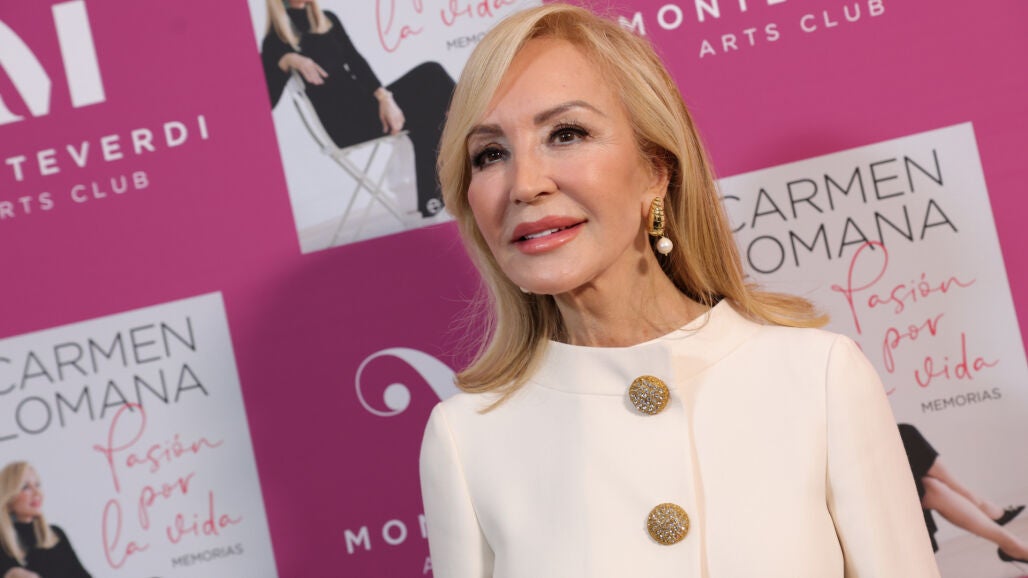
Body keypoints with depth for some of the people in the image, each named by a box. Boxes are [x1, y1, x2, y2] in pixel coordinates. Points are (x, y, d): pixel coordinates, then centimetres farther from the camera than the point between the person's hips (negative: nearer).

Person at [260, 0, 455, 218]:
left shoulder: (328, 20, 18)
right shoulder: (276, 40, -2)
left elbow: (356, 62, 5)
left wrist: (383, 96, -12)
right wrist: (285, 61, -27)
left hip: (364, 101, 7)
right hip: (344, 122, -7)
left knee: (430, 74, -13)